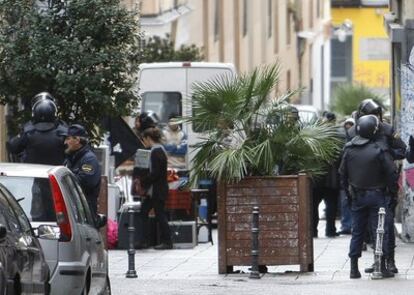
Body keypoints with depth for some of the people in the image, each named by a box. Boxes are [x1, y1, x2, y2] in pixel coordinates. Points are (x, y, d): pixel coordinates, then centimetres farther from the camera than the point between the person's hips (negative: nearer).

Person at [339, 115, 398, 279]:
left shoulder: (349, 150, 0)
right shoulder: (379, 151, -15)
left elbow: (343, 173, 8)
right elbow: (392, 173, -13)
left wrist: (348, 194, 18)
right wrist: (392, 190, 5)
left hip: (357, 196, 4)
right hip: (377, 195, -4)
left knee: (357, 231, 10)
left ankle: (354, 268, 9)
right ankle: (383, 267, 0)